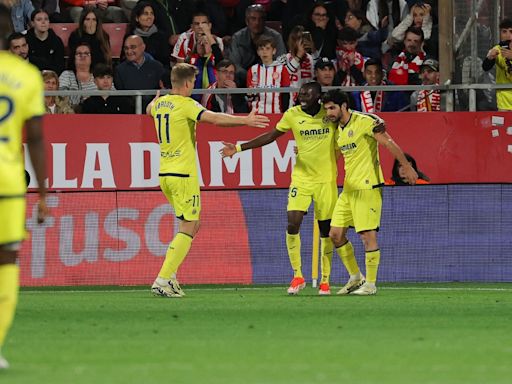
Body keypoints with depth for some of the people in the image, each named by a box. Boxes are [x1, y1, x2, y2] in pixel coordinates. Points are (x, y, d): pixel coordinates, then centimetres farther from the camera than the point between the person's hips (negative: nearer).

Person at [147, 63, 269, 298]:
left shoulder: (160, 103, 11)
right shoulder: (186, 105, -13)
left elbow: (150, 109, 37)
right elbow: (214, 118, -29)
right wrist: (245, 120, -30)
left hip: (165, 173, 9)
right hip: (183, 174, -9)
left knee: (192, 225, 18)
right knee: (188, 228, -5)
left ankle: (169, 274, 10)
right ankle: (163, 280, -13)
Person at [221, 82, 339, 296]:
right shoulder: (293, 115, 0)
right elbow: (270, 136, 9)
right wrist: (239, 148, 8)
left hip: (326, 179, -1)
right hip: (301, 178, 1)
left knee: (326, 231, 3)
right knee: (292, 224, -13)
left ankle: (325, 280, 14)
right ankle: (297, 276, 1)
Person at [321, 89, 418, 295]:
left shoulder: (365, 121, -12)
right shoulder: (339, 129, 13)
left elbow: (389, 143, -15)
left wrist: (407, 167, -19)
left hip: (367, 187, -9)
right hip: (348, 189, 9)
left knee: (368, 235, -7)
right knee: (336, 234, 6)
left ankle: (370, 284, 1)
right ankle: (355, 277, 20)